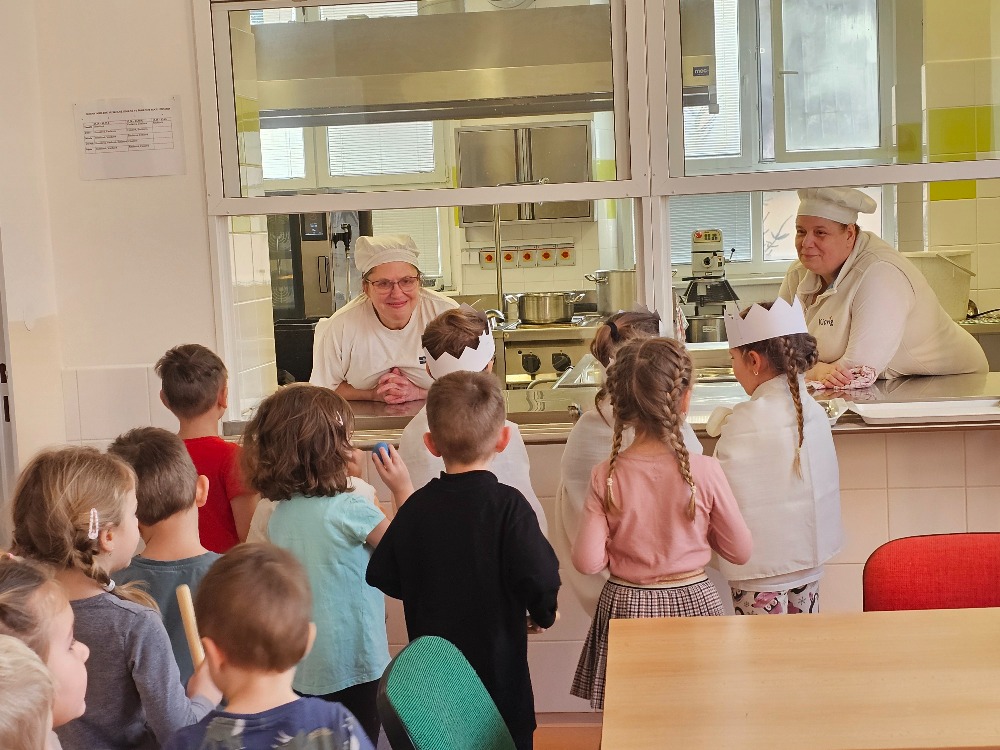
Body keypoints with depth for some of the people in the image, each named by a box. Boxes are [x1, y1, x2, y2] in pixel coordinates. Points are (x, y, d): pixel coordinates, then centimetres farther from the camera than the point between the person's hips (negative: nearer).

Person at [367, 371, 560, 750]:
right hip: (498, 672, -4)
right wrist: (542, 615, -1)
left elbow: (383, 577, 3)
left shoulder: (416, 508, -5)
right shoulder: (507, 505, -17)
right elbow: (539, 578, -22)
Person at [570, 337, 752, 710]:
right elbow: (740, 551, -3)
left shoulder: (606, 477, -11)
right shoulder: (705, 472, -13)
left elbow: (587, 561, -11)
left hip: (625, 607, 1)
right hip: (692, 604, -1)